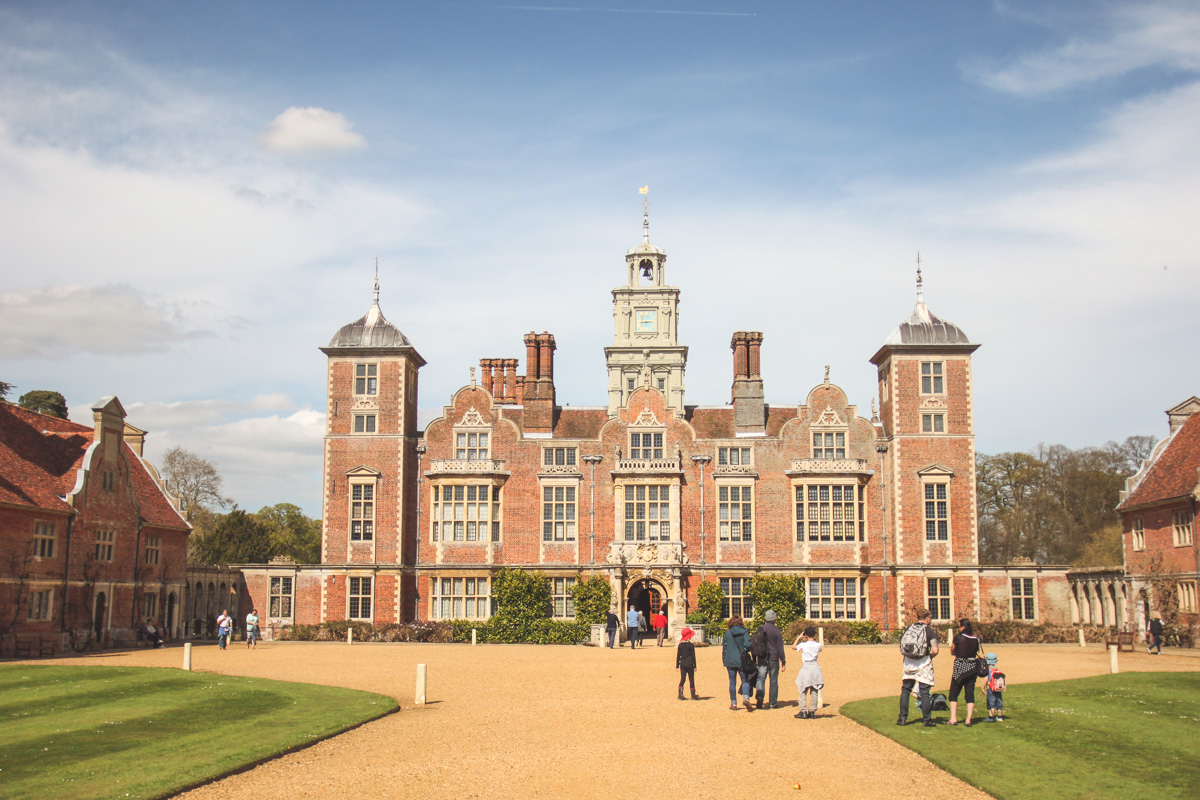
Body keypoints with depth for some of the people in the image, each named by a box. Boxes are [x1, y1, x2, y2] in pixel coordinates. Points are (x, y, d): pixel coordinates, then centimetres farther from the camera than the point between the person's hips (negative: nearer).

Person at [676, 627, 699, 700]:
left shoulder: (680, 645, 4)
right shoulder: (691, 645, -8)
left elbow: (678, 656, 7)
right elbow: (693, 656, -8)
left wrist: (677, 666, 13)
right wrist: (694, 666, -4)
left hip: (682, 664, 4)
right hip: (689, 664, -4)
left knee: (682, 679, 6)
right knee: (691, 680, 5)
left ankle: (680, 694, -2)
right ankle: (693, 695, 11)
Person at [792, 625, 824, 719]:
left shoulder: (803, 645, -7)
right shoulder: (818, 645, 0)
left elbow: (793, 646, 10)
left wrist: (799, 638, 18)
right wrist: (815, 639, 22)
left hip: (806, 666, -3)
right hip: (815, 667, 3)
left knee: (803, 691, 2)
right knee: (814, 692, 7)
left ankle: (803, 712, -3)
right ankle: (812, 712, 8)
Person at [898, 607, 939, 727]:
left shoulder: (908, 629, 6)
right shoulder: (930, 631, -7)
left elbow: (901, 647, 6)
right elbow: (934, 650, -15)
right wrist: (930, 656, 4)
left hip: (908, 662, 4)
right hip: (923, 664, -4)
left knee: (905, 689, 12)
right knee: (924, 691, 2)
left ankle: (902, 718, 13)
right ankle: (927, 719, 6)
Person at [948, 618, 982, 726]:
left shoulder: (958, 638, -10)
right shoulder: (976, 639, 1)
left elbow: (952, 652, 2)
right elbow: (976, 652, 13)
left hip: (960, 668, -3)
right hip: (972, 668, 3)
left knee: (953, 693, 8)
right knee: (970, 694, 6)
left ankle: (953, 718, 2)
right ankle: (968, 720, 0)